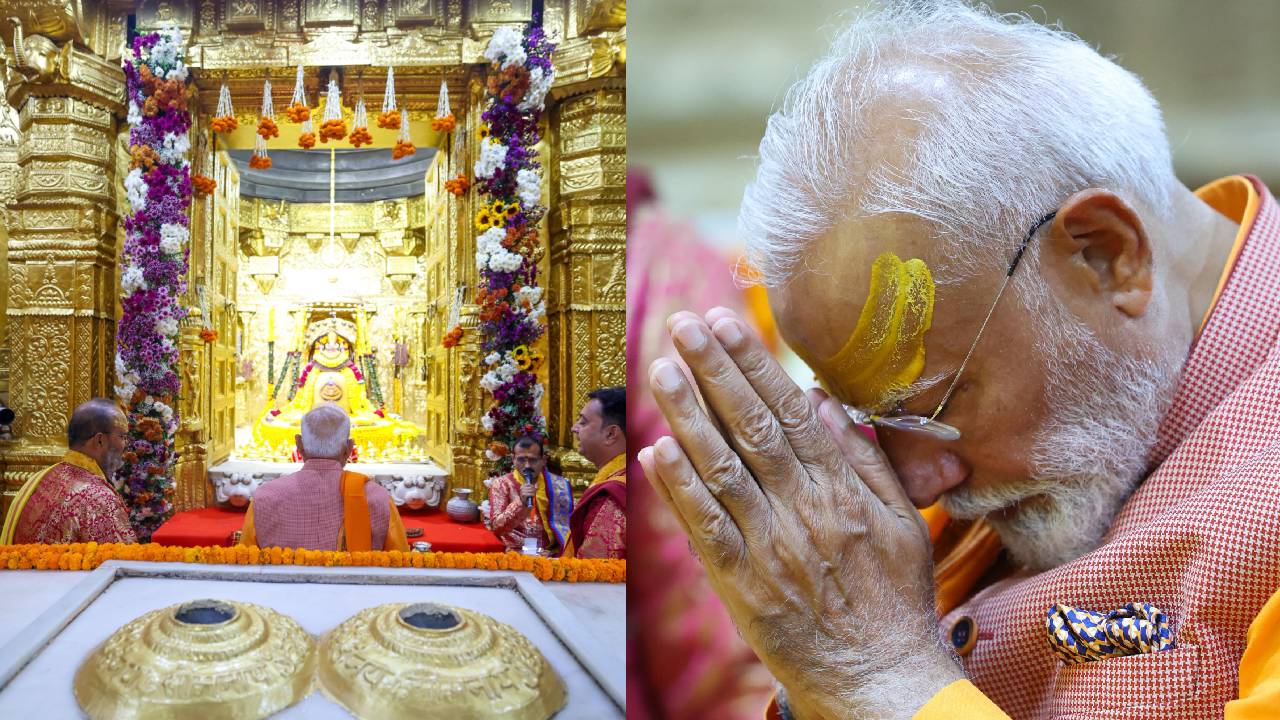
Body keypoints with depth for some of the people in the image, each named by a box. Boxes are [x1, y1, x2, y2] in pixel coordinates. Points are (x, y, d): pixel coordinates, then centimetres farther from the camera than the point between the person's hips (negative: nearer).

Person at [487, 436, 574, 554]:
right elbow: (497, 528, -9)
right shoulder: (501, 485, 1)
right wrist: (520, 503, -22)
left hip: (551, 554, 2)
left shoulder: (558, 484, 7)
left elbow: (568, 524, 10)